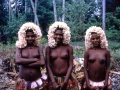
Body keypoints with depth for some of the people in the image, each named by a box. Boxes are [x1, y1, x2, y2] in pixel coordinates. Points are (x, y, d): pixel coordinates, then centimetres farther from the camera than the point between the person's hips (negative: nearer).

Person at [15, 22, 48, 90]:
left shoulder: (39, 48, 2)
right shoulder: (20, 48, 2)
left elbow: (42, 63, -10)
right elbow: (18, 61, -14)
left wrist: (24, 63, -12)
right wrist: (34, 59, -14)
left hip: (38, 81, 1)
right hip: (23, 82, 0)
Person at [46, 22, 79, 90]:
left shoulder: (69, 48, -1)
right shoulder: (49, 48, 0)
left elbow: (70, 65, -4)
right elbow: (48, 66, -3)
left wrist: (65, 82, -10)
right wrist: (53, 82, -10)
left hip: (68, 78, 0)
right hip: (54, 79, 0)